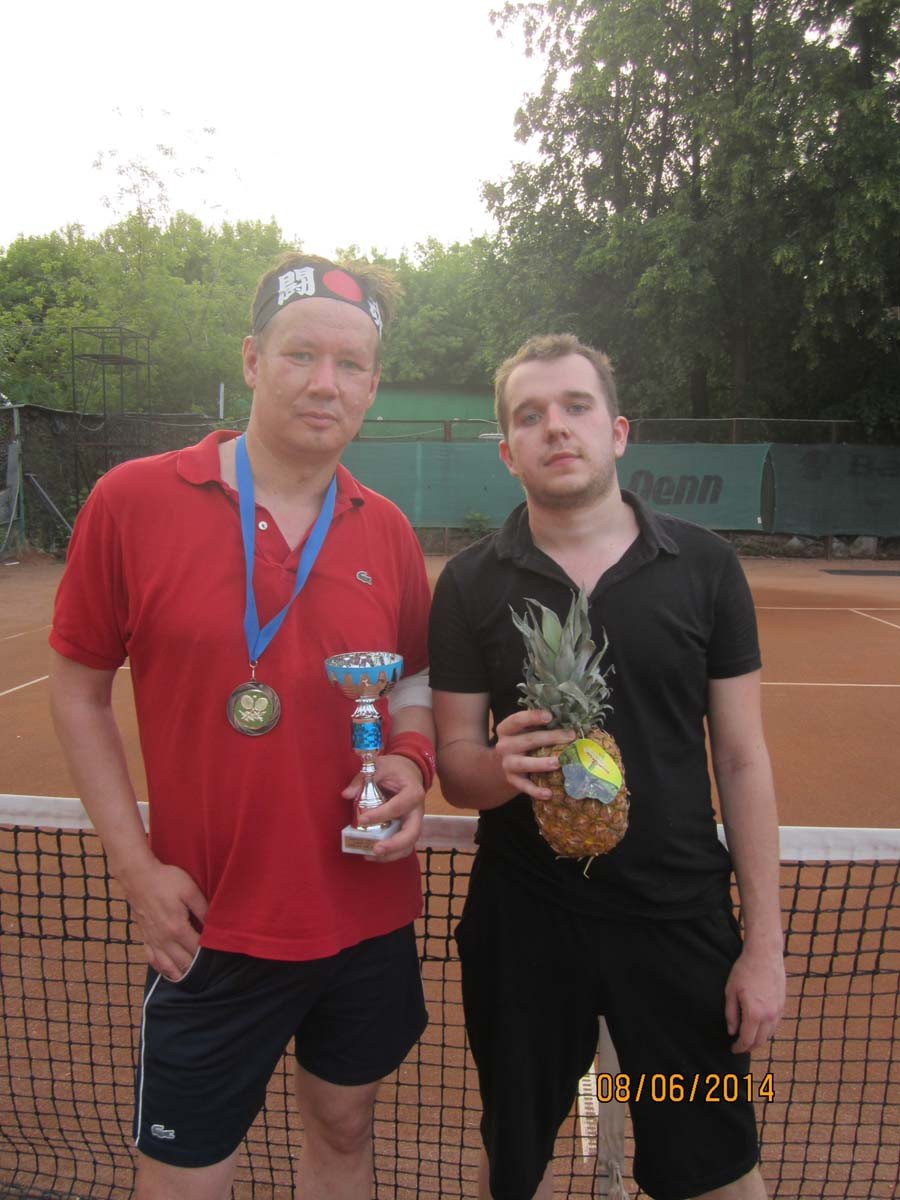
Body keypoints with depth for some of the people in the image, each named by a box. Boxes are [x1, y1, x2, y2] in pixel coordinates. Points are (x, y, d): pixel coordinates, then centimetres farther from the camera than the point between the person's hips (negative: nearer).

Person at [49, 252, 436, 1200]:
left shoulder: (386, 532, -1)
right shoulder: (133, 500, -10)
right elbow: (78, 693, -2)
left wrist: (410, 762, -9)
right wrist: (136, 865, -7)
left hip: (372, 917, 4)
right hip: (211, 930, -3)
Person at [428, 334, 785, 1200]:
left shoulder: (704, 565, -3)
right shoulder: (470, 583, -4)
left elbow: (742, 758, -1)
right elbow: (453, 763, -2)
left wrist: (764, 941, -2)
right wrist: (501, 769, -25)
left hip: (681, 920, 0)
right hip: (522, 924, 1)